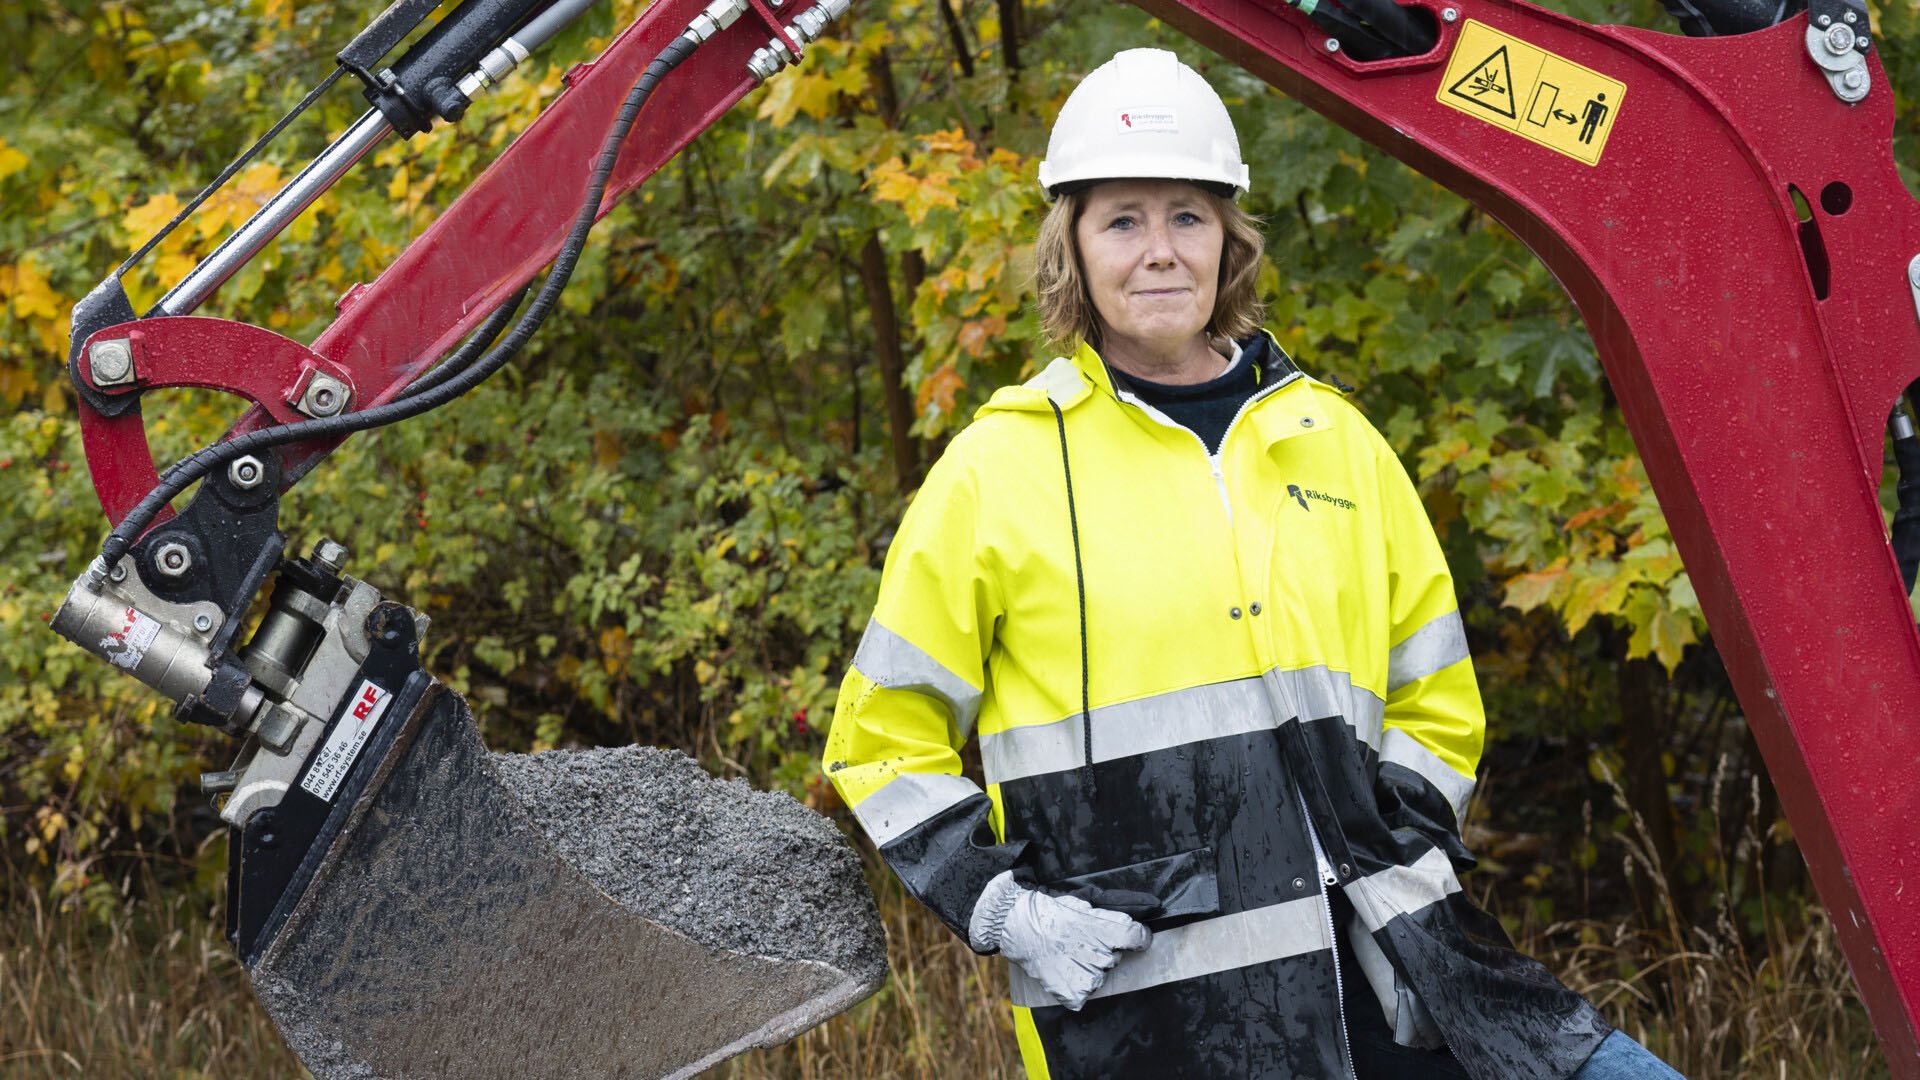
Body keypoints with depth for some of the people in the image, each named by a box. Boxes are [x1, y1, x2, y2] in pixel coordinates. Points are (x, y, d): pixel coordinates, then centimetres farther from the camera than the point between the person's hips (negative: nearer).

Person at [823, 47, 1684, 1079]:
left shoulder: (1330, 439, 12)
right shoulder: (998, 468, 1)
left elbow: (1435, 701, 21)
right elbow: (883, 742, 6)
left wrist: (1396, 858, 6)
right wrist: (1007, 911, -5)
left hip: (1373, 953, 4)